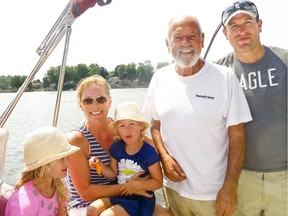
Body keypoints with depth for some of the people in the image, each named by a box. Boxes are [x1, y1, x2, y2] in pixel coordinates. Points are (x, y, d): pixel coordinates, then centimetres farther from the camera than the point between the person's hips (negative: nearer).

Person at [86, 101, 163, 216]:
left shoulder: (149, 152, -17)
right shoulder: (117, 148, -2)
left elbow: (158, 182, -11)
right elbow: (113, 175, 7)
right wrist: (100, 165, -10)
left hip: (139, 198, -5)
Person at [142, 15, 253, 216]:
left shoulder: (225, 77, -12)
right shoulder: (159, 78, -1)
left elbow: (237, 135, -10)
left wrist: (230, 188, -12)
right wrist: (164, 157, -7)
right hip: (173, 185, 4)